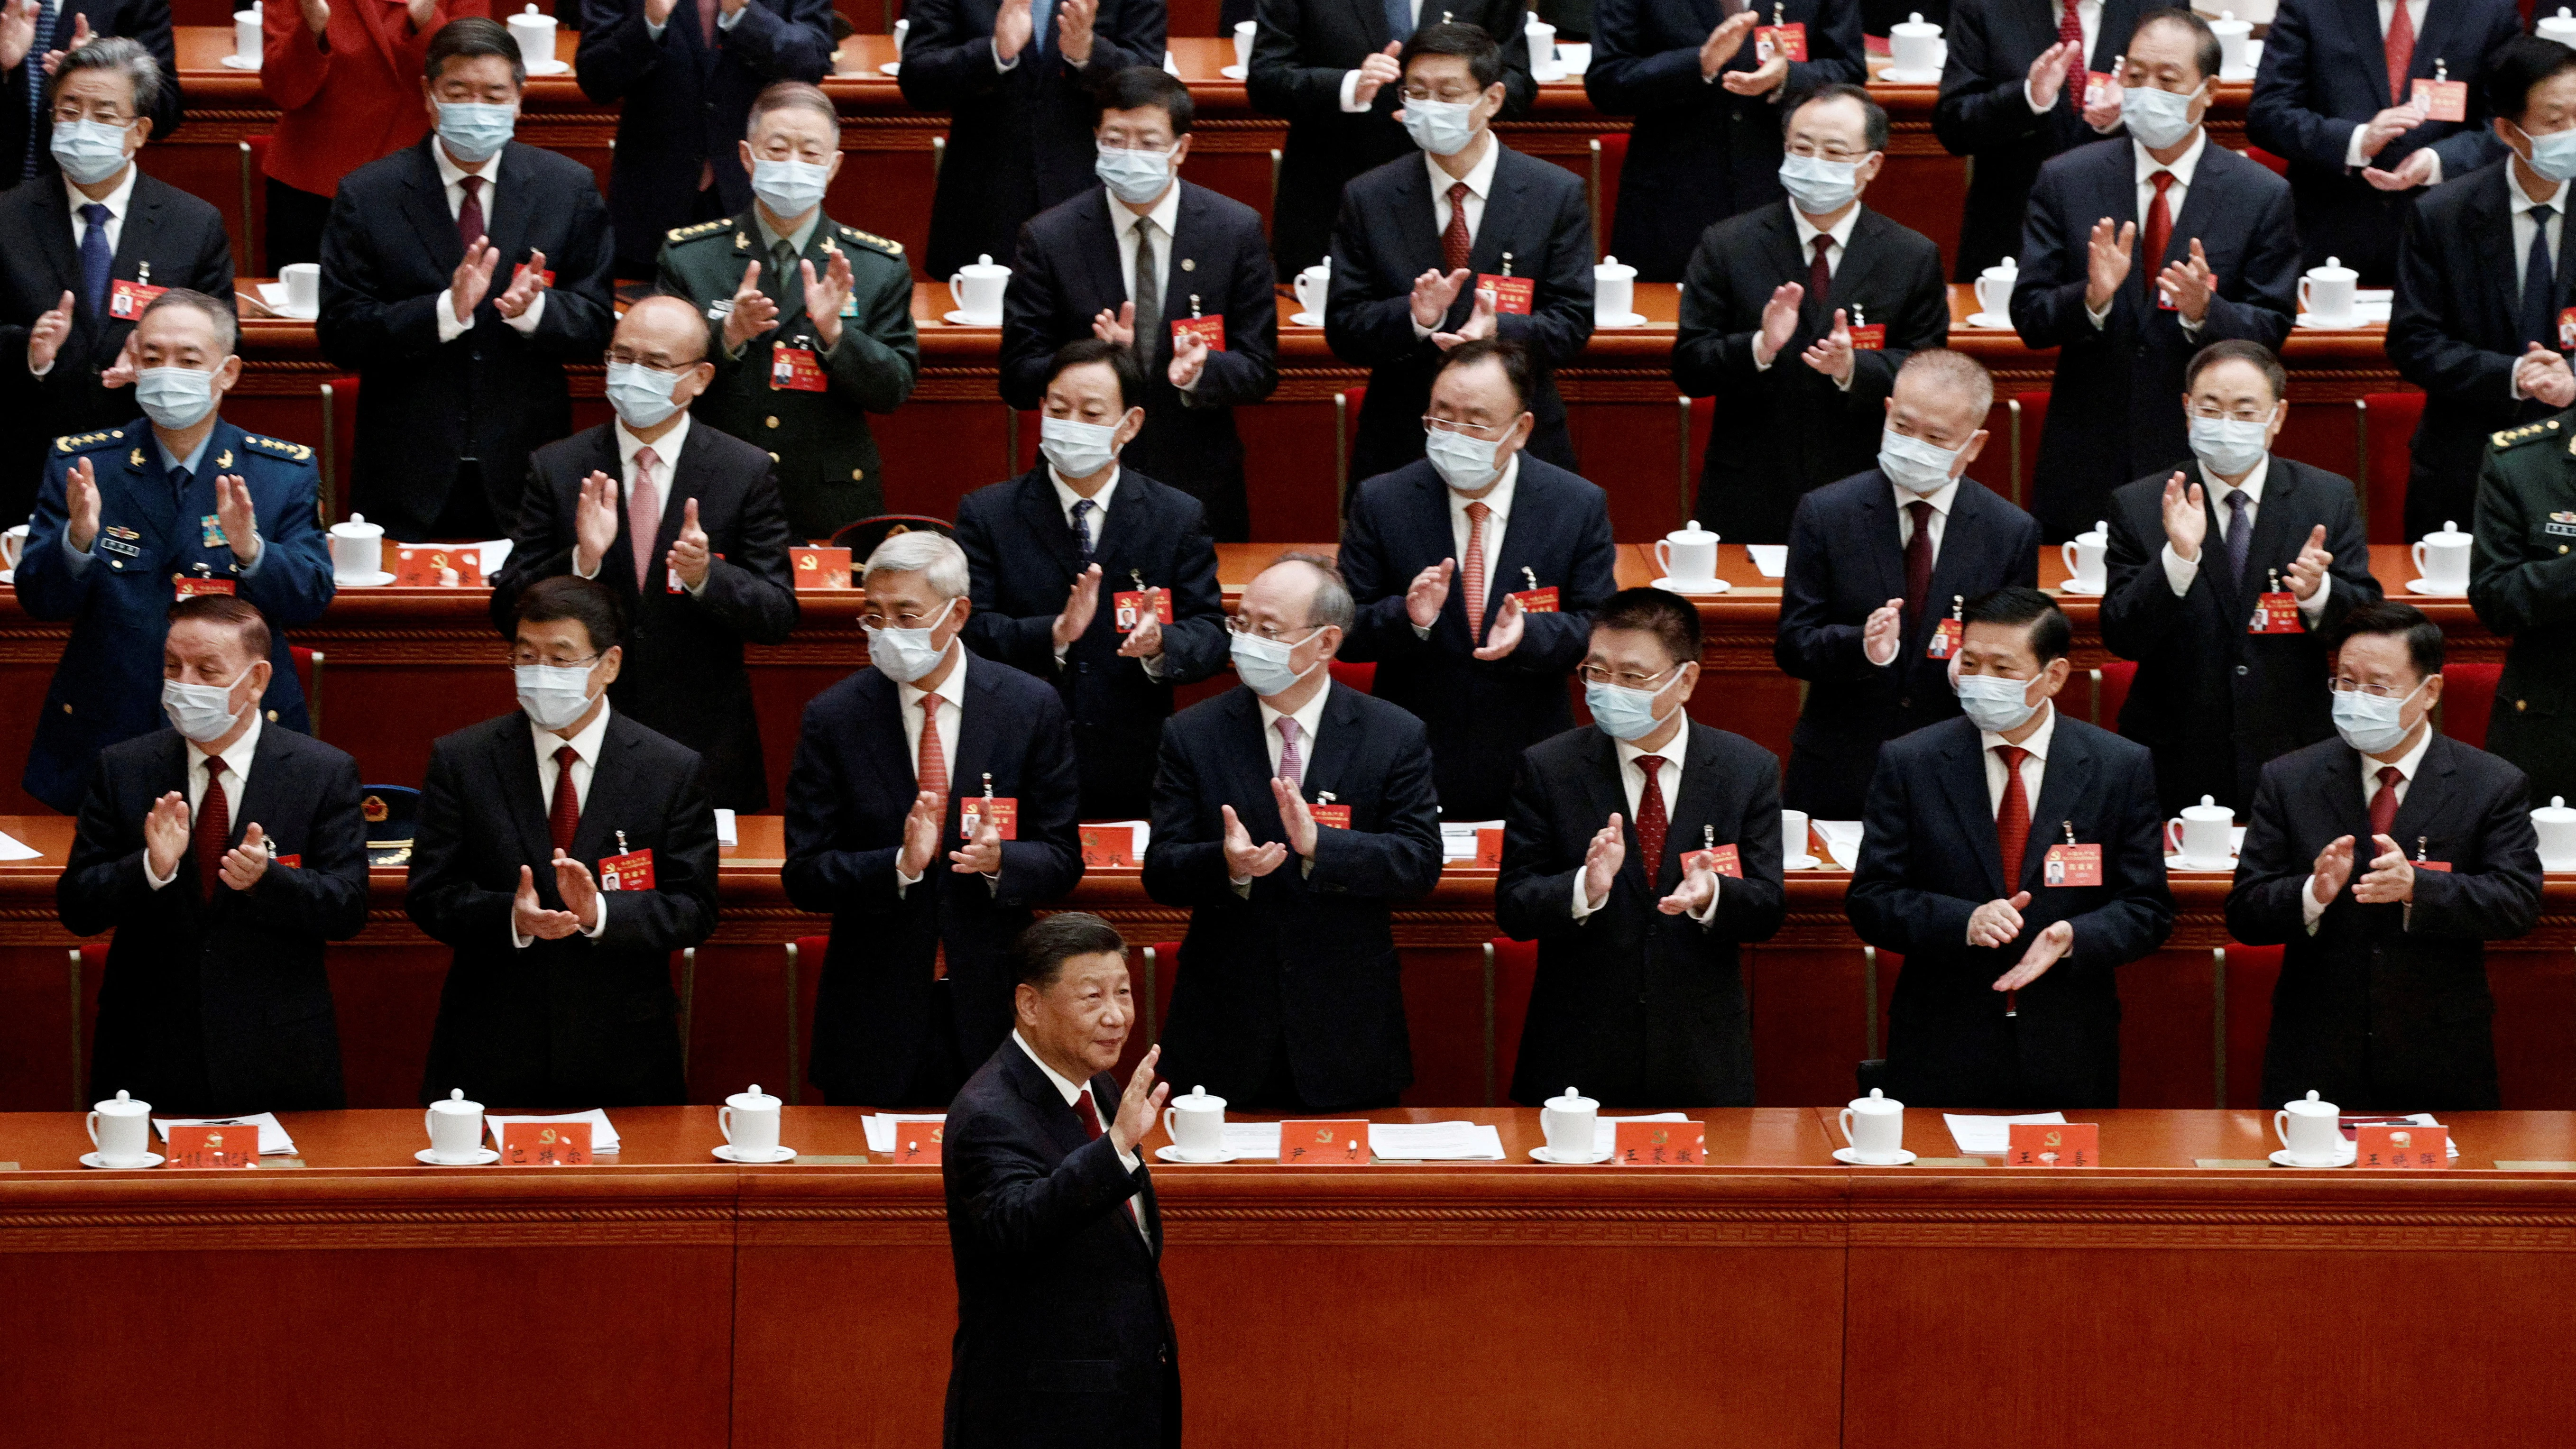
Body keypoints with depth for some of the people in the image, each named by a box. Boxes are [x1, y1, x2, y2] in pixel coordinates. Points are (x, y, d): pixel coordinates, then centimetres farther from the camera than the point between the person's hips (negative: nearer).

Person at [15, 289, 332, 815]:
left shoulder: (285, 471, 2)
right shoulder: (80, 464, 3)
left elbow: (313, 599, -5)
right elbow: (38, 600, -1)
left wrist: (251, 551, -25)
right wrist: (77, 539, -23)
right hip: (103, 741, 0)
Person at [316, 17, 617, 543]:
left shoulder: (570, 189, 2)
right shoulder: (366, 196, -3)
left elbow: (596, 327, 1)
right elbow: (339, 337, -9)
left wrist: (533, 309, -21)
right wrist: (445, 311, -24)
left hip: (525, 476, 1)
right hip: (408, 478, -1)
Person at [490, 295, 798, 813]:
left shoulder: (747, 473, -1)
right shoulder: (555, 469, 0)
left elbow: (779, 617, -4)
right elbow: (508, 610, -4)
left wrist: (705, 576, -24)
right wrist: (582, 560, -22)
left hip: (706, 751, 0)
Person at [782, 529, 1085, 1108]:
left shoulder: (1032, 708, -1)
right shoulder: (834, 717, -2)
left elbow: (1063, 860, 2)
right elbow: (804, 876, -4)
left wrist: (1001, 861, -20)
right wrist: (899, 866, -22)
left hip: (995, 1011, 0)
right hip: (875, 1018, 0)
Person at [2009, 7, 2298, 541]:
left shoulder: (2262, 196, 0)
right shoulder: (2065, 181, 2)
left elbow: (2271, 330, -1)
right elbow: (2028, 318, -1)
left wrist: (2205, 311, -22)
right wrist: (2091, 298, -23)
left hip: (2203, 467, -1)